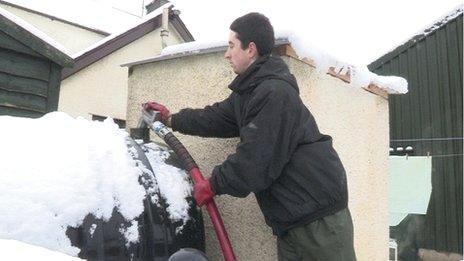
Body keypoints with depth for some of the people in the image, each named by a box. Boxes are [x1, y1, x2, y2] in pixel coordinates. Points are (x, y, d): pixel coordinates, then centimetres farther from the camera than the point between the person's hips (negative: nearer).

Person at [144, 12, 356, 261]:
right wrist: (171, 118, 29)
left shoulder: (275, 92, -20)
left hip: (318, 214, -9)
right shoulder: (248, 91, 13)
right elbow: (217, 118, 23)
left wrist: (213, 185, -9)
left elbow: (256, 158, -22)